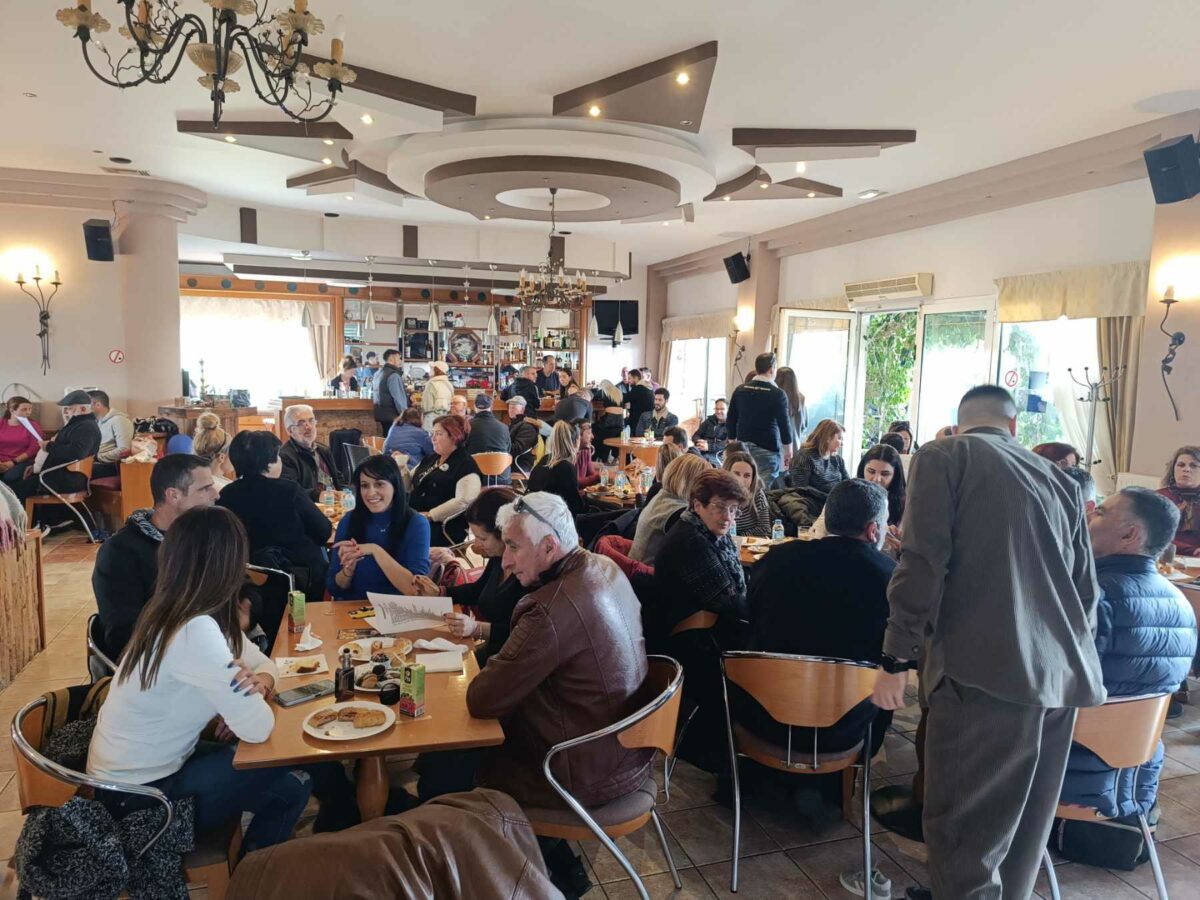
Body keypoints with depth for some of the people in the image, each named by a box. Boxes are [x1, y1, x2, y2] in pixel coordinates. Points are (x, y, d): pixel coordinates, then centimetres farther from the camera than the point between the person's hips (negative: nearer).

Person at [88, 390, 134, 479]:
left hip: (111, 465, -8)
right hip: (94, 461, 8)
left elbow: (124, 451, -19)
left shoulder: (118, 420, -9)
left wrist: (98, 457, -14)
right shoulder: (96, 421, 20)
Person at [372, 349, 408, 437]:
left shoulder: (378, 374, 14)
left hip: (381, 413, 9)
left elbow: (373, 395, 23)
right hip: (393, 416, -9)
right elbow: (399, 398, -19)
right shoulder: (393, 375, -16)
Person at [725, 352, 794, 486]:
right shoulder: (777, 394, -8)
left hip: (743, 446, 5)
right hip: (767, 449, -5)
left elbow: (730, 421, 9)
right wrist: (788, 452, 2)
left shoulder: (740, 390, 4)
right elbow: (784, 425, -7)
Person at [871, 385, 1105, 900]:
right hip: (1062, 675, 7)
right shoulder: (1061, 481, 19)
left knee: (963, 830, 0)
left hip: (984, 670, -7)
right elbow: (1087, 588, 22)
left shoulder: (943, 456, 2)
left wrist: (896, 658, -6)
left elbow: (924, 563, -10)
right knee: (1021, 828, 18)